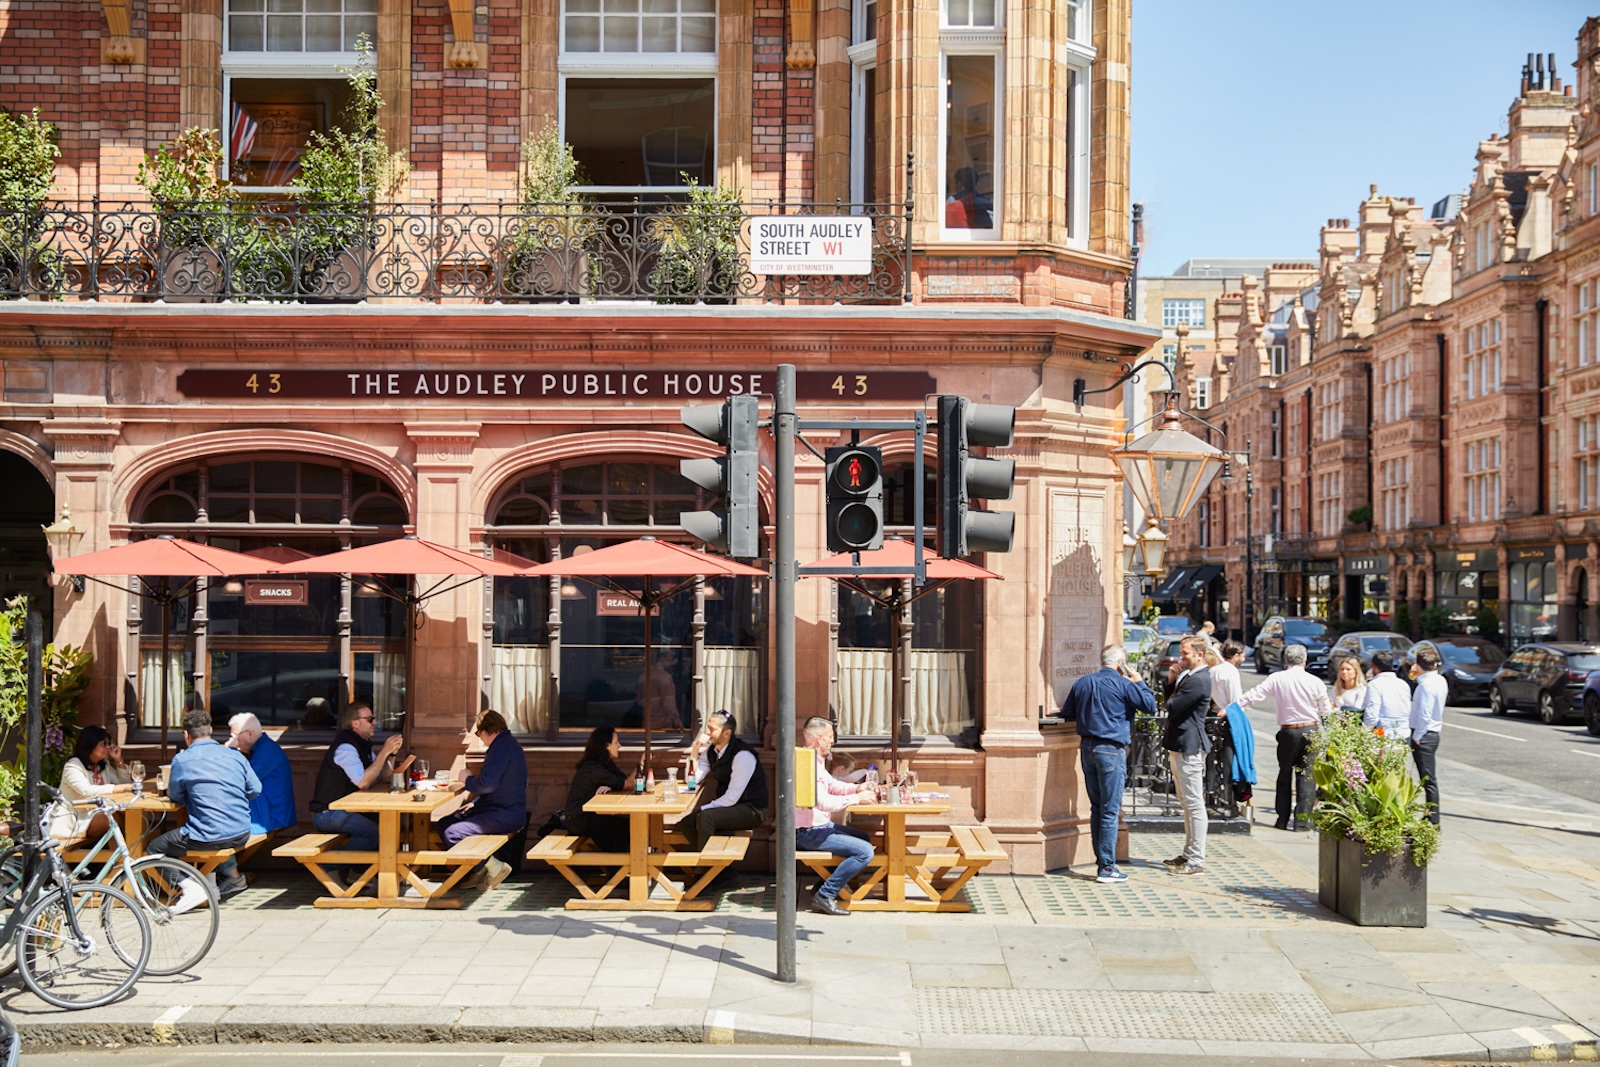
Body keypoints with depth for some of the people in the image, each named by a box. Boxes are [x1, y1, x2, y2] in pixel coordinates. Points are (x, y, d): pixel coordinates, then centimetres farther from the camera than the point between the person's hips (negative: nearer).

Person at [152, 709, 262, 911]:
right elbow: (255, 789, 9)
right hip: (241, 835, 6)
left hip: (207, 837, -6)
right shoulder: (235, 756, 5)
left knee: (155, 848, 14)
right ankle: (232, 874, 29)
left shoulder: (182, 760, -6)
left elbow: (175, 796, 6)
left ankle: (189, 887, -4)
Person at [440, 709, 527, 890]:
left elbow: (487, 784, -25)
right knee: (444, 824, 10)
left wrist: (465, 782, -8)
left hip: (504, 816, -11)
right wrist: (474, 802, 14)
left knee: (451, 834, -20)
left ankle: (494, 867, -7)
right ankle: (479, 869, 10)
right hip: (500, 809, 11)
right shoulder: (507, 743, 16)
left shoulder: (502, 746, -17)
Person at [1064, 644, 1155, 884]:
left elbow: (1066, 713, 16)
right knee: (1110, 811, -2)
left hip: (1087, 747, 6)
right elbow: (1150, 706, -5)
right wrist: (1139, 682, 6)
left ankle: (1101, 861, 19)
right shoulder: (1122, 684, -10)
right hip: (1111, 749, -6)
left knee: (1097, 808, 15)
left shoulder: (1082, 682, 8)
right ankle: (1106, 867, 0)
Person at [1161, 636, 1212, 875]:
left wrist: (1170, 699, 0)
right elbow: (1171, 700, 15)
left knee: (1194, 804, -5)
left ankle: (1196, 860, -1)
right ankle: (1189, 853, 25)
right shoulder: (1190, 676, 15)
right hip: (1180, 746, 11)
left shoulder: (1198, 680, -19)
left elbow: (1173, 707, -21)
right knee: (1187, 803, 17)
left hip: (1188, 747, -11)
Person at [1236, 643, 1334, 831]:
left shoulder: (1277, 679, -6)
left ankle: (1283, 819, 16)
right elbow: (1326, 710, 1)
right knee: (1306, 775, 4)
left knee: (1285, 774, 13)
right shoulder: (1315, 681, -5)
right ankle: (1302, 820, 1)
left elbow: (1254, 695, -7)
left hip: (1288, 731, 0)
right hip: (1311, 730, 0)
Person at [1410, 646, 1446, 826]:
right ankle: (1431, 818, 20)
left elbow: (1424, 715, -22)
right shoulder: (1441, 681, 8)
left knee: (1429, 781, -5)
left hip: (1424, 736, -9)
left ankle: (1433, 822, -2)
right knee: (1429, 779, 14)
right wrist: (1419, 678, 11)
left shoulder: (1427, 685, -19)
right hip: (1432, 733, 9)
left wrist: (1417, 737, -13)